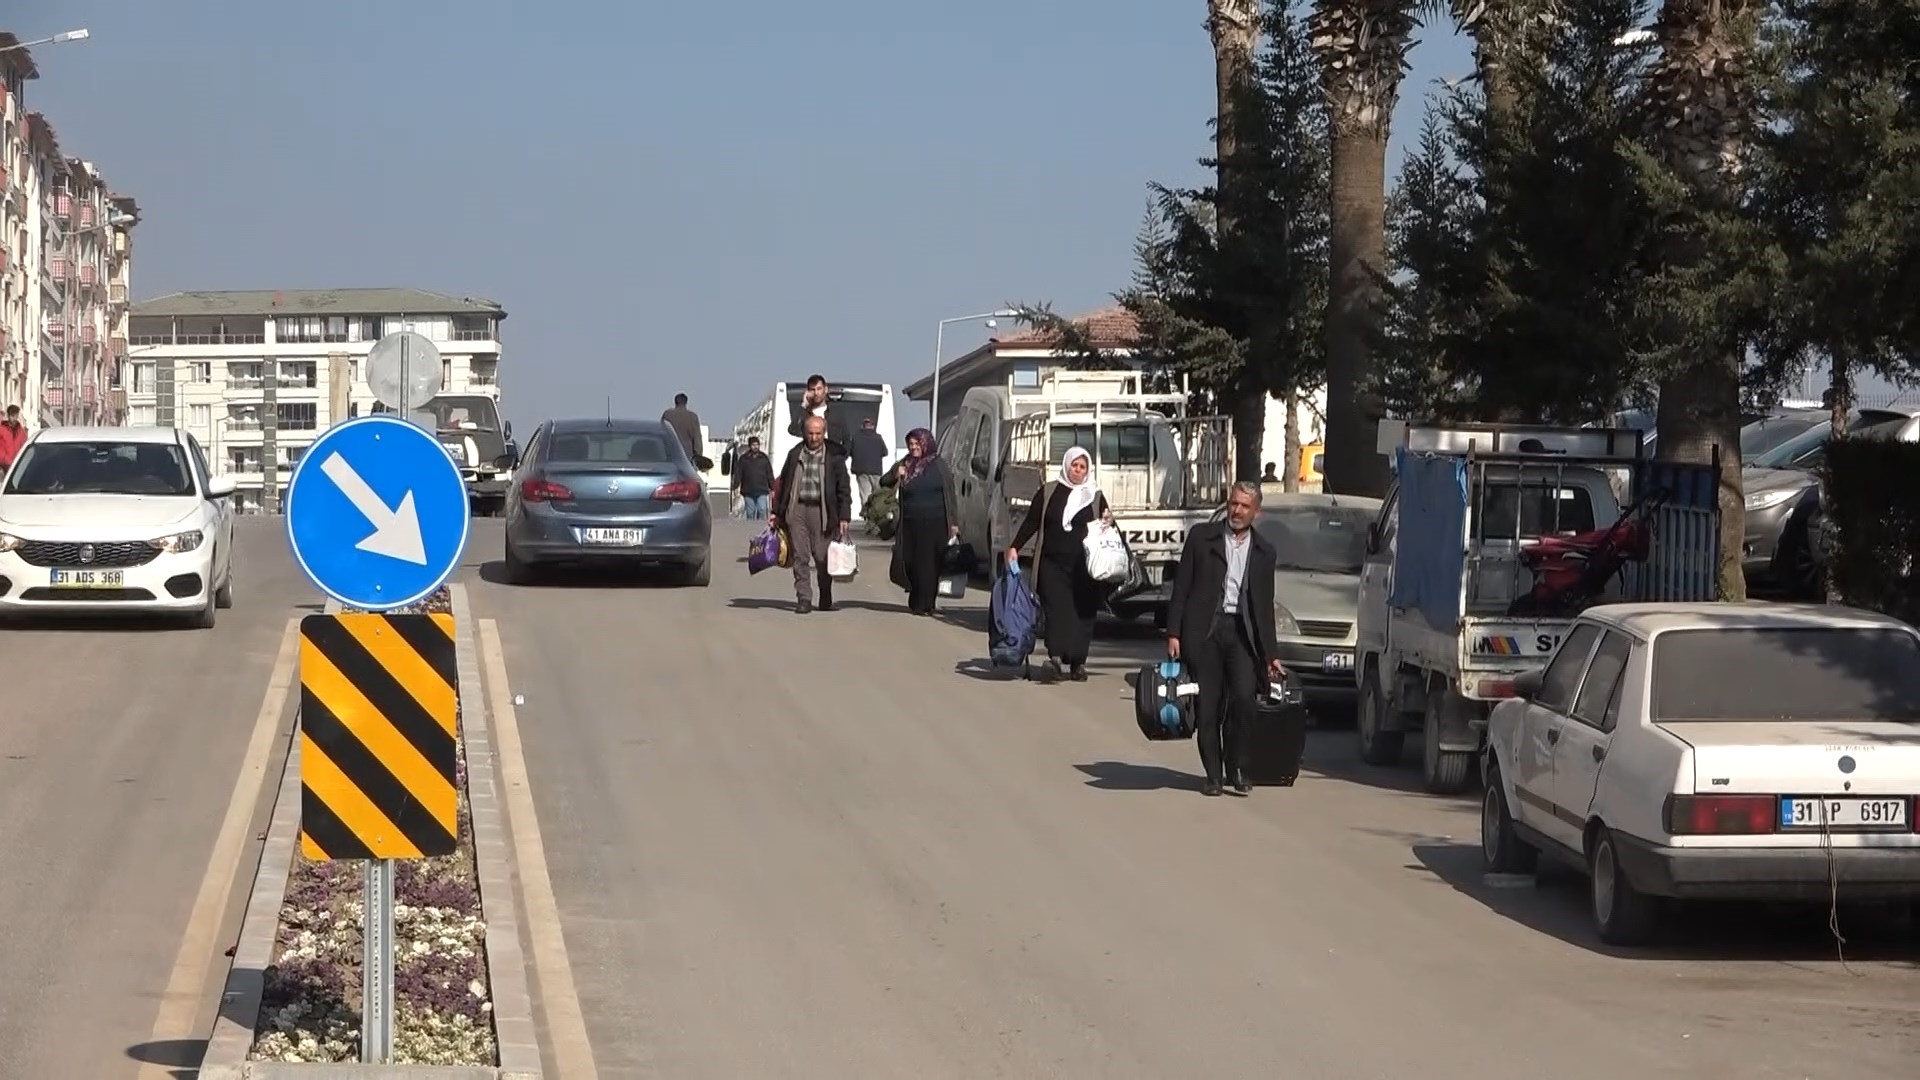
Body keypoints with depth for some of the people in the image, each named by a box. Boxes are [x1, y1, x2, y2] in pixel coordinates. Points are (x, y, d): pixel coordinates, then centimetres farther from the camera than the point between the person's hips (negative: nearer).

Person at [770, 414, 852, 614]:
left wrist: (844, 517, -5)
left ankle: (826, 600, 15)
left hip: (821, 511, -2)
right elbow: (784, 485, 17)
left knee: (822, 557, 0)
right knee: (800, 557, -1)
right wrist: (777, 513, 13)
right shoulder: (795, 455, 11)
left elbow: (843, 489, 2)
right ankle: (804, 599, 3)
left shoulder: (834, 456, 3)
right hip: (797, 509, 2)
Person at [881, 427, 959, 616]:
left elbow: (950, 494, 4)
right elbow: (883, 483, 11)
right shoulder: (903, 466, 7)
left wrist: (954, 522, 0)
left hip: (935, 523, -2)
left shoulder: (938, 466, 3)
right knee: (912, 563, 2)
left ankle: (924, 604, 2)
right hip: (911, 524, 2)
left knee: (929, 564, -3)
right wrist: (895, 477, -11)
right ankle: (916, 602, 17)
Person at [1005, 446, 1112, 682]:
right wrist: (1015, 548, 1)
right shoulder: (1048, 492, 9)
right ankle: (1055, 654, -23)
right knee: (1056, 607, -14)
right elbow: (1031, 523, 10)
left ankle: (1078, 662, 3)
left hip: (1083, 567, 1)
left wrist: (1109, 522, -9)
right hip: (1053, 563, -1)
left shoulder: (1095, 497, 12)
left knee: (1083, 611, -1)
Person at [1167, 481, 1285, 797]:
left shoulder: (1264, 552, 14)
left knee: (1244, 697, -15)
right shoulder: (1201, 537, 7)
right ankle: (1213, 775, 9)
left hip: (1241, 632, 1)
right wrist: (1173, 634, -3)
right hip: (1204, 631, -1)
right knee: (1207, 706, -1)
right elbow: (1181, 588, 5)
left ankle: (1237, 768, 0)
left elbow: (1265, 607, 17)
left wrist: (1271, 655, 13)